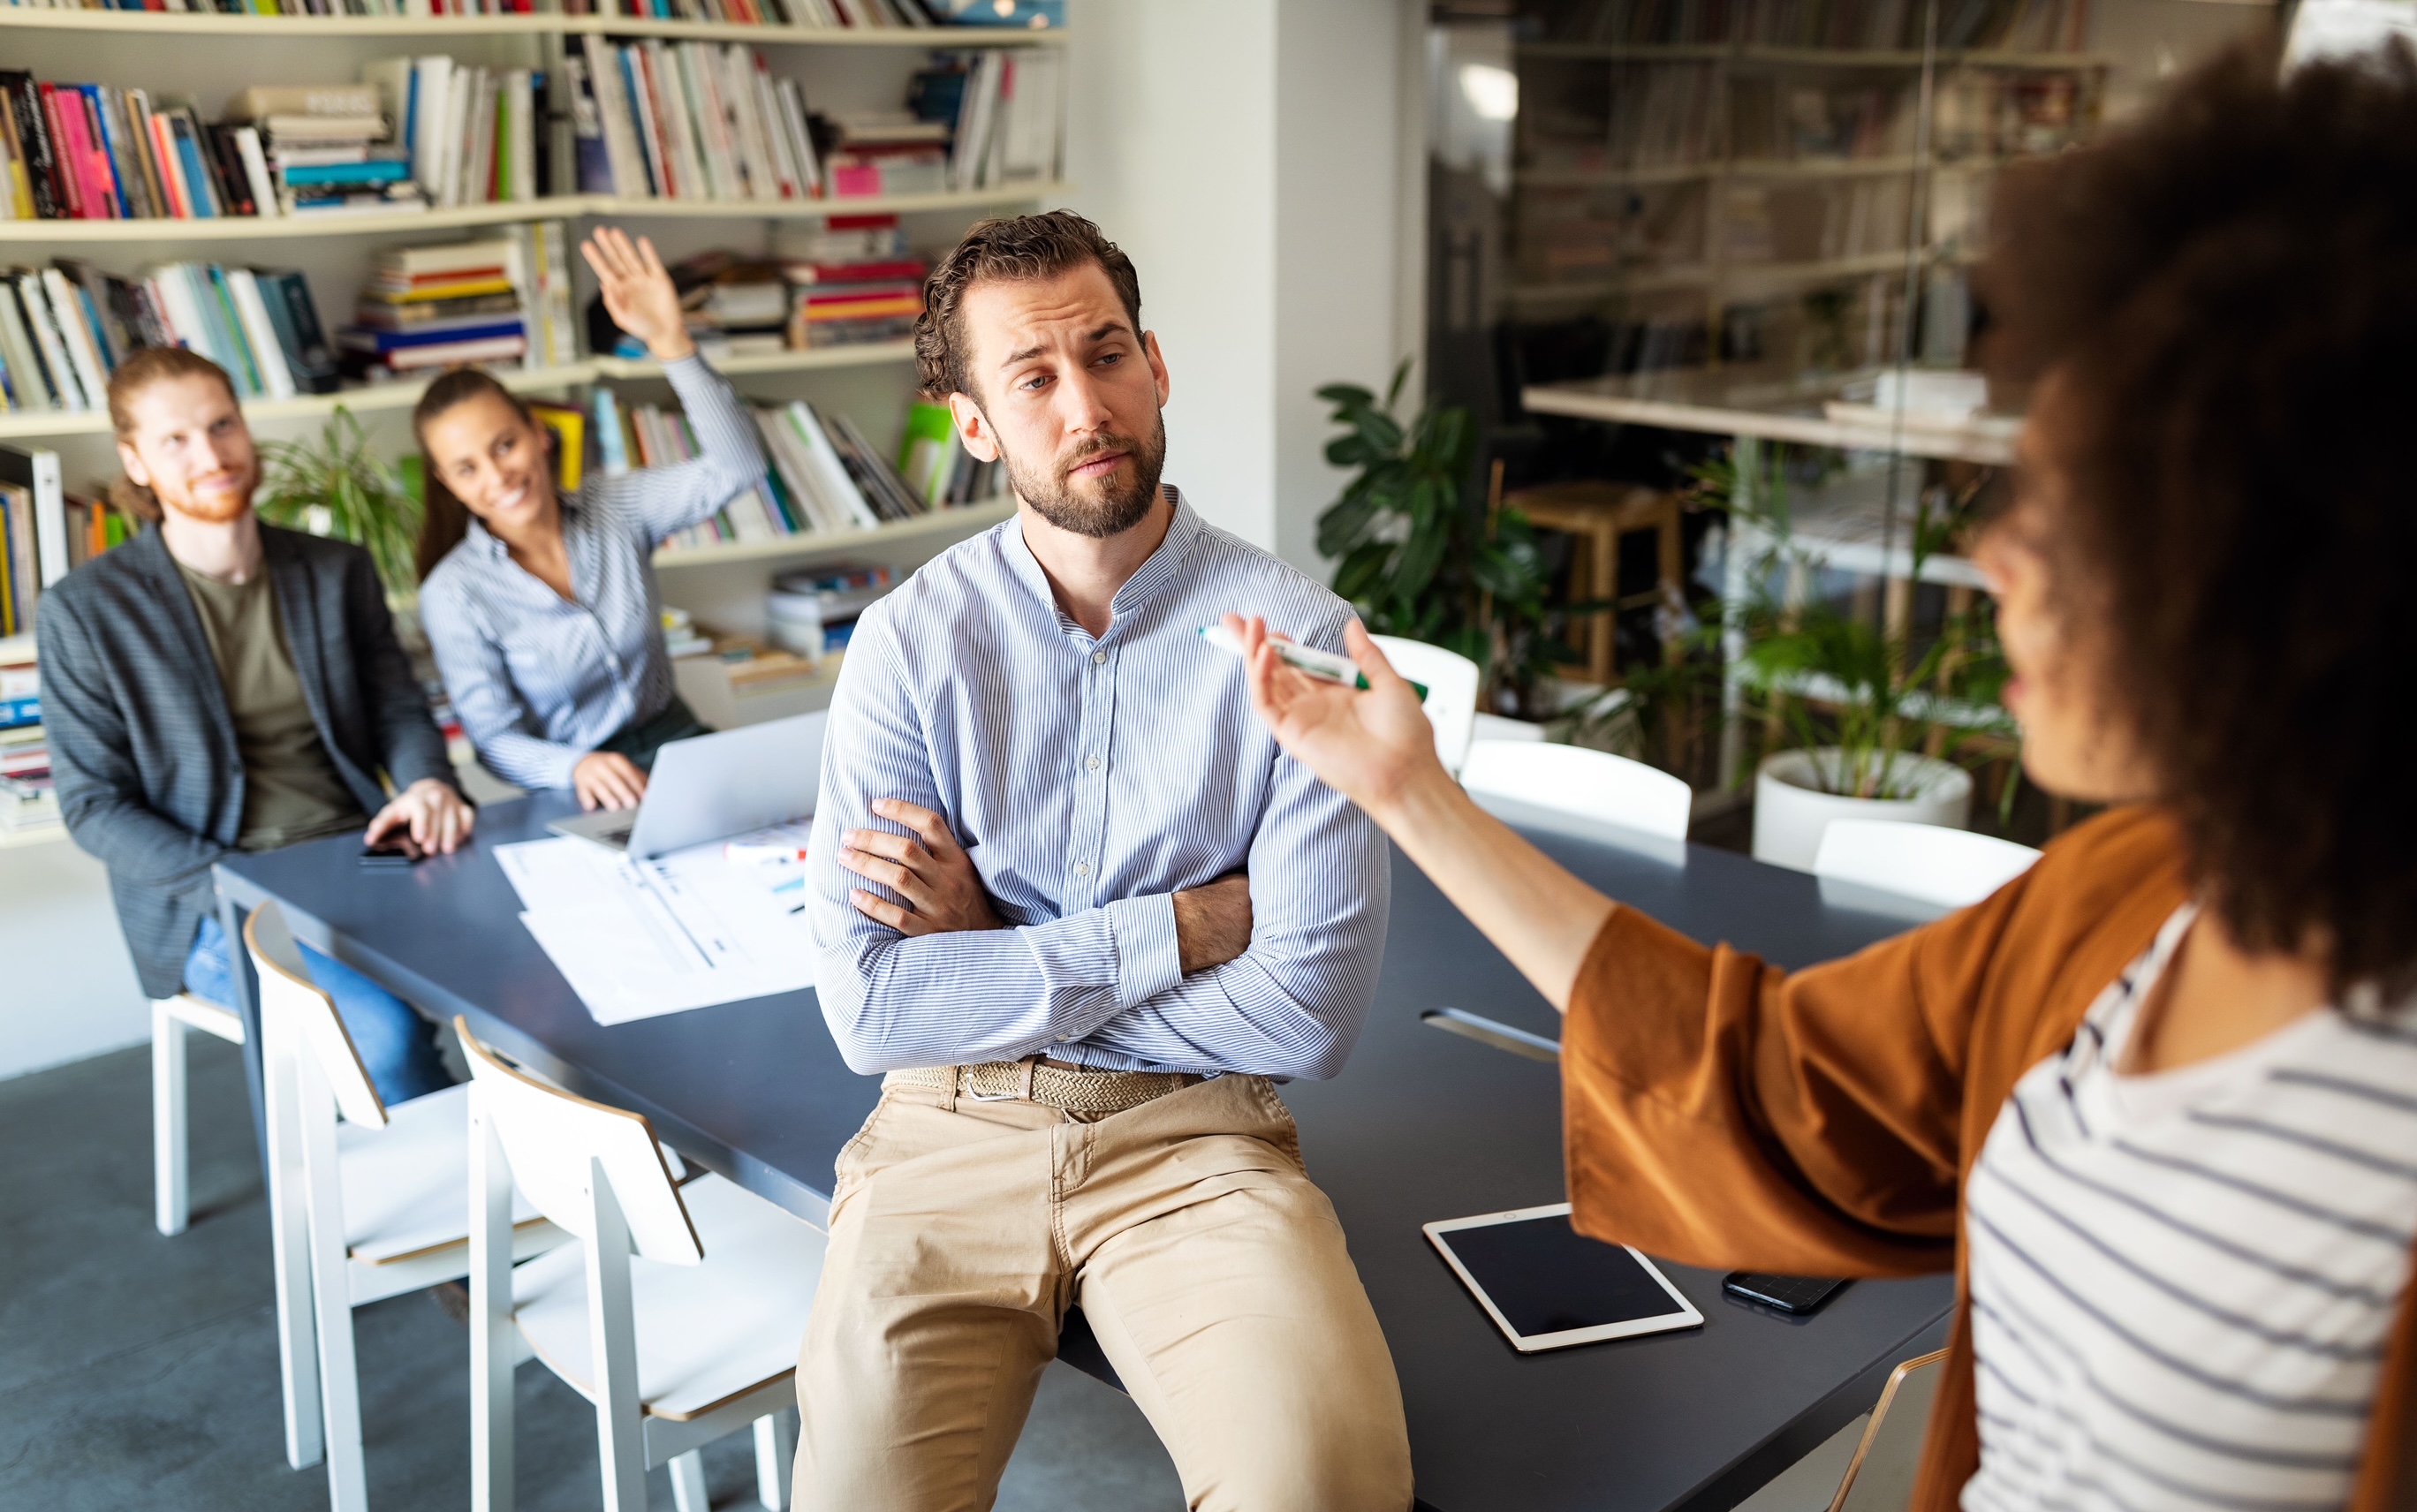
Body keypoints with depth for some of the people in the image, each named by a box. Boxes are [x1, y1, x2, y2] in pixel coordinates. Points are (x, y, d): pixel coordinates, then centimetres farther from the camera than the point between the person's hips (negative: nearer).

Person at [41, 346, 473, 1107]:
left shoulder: (338, 572, 11)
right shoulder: (84, 611, -2)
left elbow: (399, 707, 12)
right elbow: (93, 804, -1)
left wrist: (427, 782, -14)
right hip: (212, 906, -3)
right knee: (385, 1033, -32)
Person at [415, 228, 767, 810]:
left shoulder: (617, 508, 0)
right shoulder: (452, 594, -8)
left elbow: (736, 466, -12)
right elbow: (498, 741, -9)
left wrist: (670, 341, -23)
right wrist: (578, 767, -32)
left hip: (675, 740, 4)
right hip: (567, 792, -4)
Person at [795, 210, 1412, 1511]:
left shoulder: (1297, 639, -6)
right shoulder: (912, 640, -1)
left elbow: (1309, 1012, -11)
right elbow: (869, 1007, -8)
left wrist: (990, 949, -7)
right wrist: (1178, 930, -10)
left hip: (1195, 1132, -1)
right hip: (954, 1127, 2)